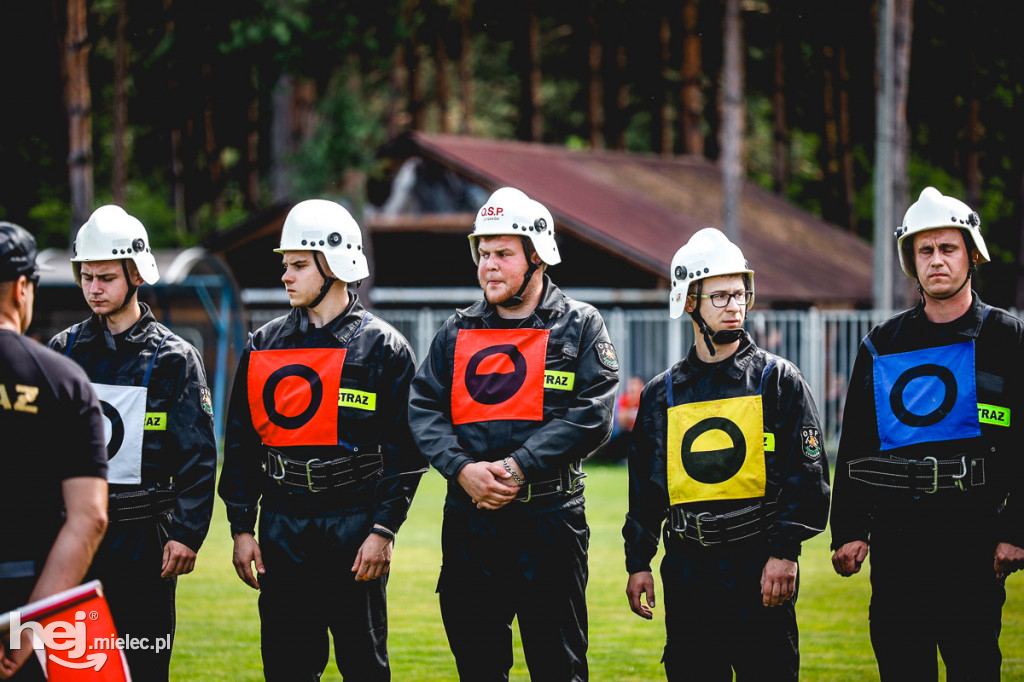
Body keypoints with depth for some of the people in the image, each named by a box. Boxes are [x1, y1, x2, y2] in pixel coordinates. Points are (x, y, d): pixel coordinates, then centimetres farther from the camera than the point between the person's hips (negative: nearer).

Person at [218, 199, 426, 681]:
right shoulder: (264, 346, 11)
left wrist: (383, 530, -11)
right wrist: (241, 529, 6)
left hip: (355, 528, -4)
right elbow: (241, 445, 12)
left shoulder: (382, 347, -1)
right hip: (283, 528, 4)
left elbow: (405, 449, -4)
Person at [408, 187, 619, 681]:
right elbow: (424, 409, 4)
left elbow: (590, 417, -10)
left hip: (549, 523, -4)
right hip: (469, 521, 4)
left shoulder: (580, 327, 2)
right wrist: (463, 469, -13)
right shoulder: (457, 332, 13)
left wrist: (517, 468, -18)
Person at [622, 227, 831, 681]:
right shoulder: (661, 395, 12)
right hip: (688, 572, 3)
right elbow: (644, 487, 17)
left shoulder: (778, 380, 2)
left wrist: (784, 552, -11)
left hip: (760, 571, -3)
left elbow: (806, 476, -3)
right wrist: (638, 562, 10)